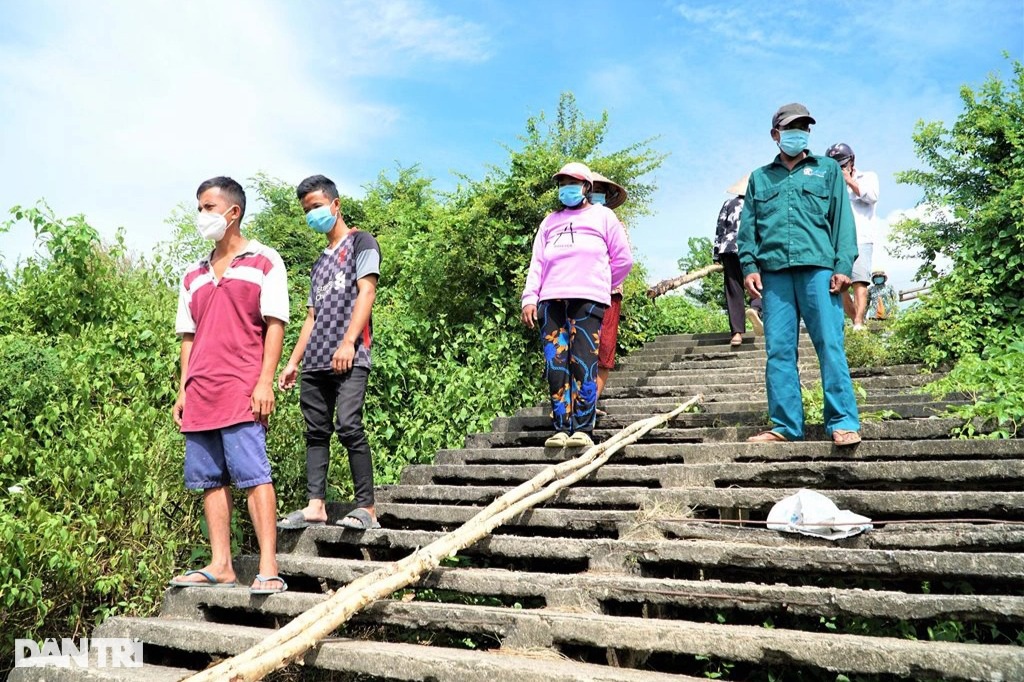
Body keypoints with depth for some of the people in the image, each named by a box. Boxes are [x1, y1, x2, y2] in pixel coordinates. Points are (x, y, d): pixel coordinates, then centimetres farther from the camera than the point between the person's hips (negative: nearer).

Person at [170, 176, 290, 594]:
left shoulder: (264, 262, 3)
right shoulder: (194, 275, 20)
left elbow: (275, 324, -4)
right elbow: (189, 336, 20)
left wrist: (265, 382, -12)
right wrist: (183, 391, 13)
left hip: (241, 393, -6)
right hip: (200, 397, 7)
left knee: (254, 475, -10)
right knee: (209, 480, 6)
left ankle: (268, 569, -9)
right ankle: (220, 566, 12)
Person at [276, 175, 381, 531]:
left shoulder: (360, 242, 6)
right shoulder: (320, 262, 27)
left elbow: (366, 291, -8)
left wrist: (348, 342, -19)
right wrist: (293, 362, 17)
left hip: (349, 358, -8)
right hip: (315, 361, 8)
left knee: (348, 426, -16)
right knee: (316, 431, 4)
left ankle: (366, 509, -13)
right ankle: (315, 506, 5)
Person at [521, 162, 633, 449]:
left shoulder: (602, 216, 15)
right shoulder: (550, 222, 24)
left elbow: (623, 259, 13)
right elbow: (537, 263, 14)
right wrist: (529, 298, 2)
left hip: (588, 300, -3)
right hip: (551, 301, 4)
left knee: (583, 364, -12)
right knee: (556, 366, -6)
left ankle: (583, 430, -12)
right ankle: (561, 429, -5)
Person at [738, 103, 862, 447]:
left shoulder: (828, 169, 17)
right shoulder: (759, 178, 21)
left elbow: (842, 220, 7)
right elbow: (748, 227, 14)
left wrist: (843, 266, -4)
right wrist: (749, 266, -1)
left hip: (817, 267, -2)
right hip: (774, 272, 2)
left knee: (830, 345, -8)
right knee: (779, 350, -1)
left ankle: (843, 423, -5)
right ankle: (786, 425, 3)